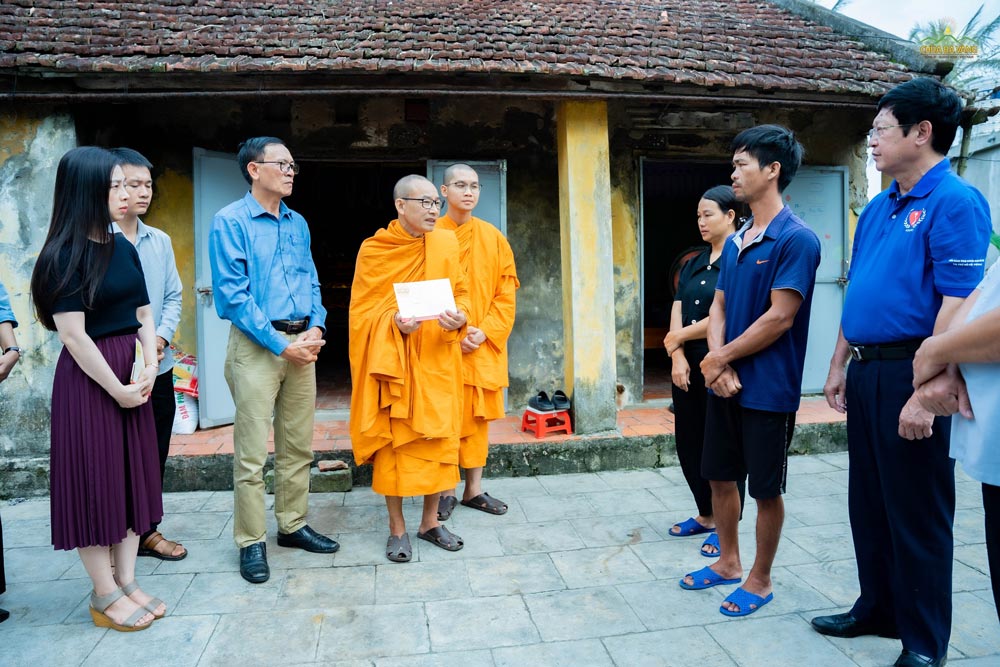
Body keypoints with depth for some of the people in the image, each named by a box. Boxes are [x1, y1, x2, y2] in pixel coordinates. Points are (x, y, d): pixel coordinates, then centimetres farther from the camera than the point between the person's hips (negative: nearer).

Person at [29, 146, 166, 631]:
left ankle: (127, 581, 25)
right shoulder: (64, 256, -12)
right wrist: (118, 389, -12)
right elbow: (73, 335, -16)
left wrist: (149, 368, -4)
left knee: (132, 473, 12)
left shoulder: (123, 247, 8)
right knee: (94, 479, 3)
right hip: (88, 378, -7)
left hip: (133, 373, 7)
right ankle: (104, 595, 18)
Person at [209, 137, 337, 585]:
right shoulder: (231, 222, -5)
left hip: (301, 343, 6)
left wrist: (315, 327, -4)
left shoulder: (298, 224, 13)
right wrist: (279, 344, -14)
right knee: (252, 453, -1)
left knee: (298, 446, 12)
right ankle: (251, 543, 12)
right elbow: (233, 293, -12)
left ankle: (292, 525, 26)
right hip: (256, 345, -6)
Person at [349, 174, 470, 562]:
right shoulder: (374, 250, -4)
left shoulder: (447, 244, 4)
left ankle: (430, 522, 23)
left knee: (439, 439, 6)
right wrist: (394, 322, -22)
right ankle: (397, 528, 18)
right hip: (392, 360, -3)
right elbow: (364, 310, -2)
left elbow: (461, 294, 9)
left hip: (437, 360, 3)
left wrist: (458, 317, -13)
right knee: (393, 441, 2)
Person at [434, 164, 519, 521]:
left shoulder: (493, 237, 7)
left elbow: (507, 292, 4)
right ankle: (445, 491, 15)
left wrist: (485, 332, -9)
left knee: (478, 415, 8)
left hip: (484, 344, 3)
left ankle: (474, 489, 19)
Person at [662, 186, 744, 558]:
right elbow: (677, 313, 6)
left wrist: (678, 337, -6)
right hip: (688, 368, 7)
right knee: (689, 442, 13)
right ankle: (706, 515, 29)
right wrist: (677, 357, -8)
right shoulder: (693, 265, 14)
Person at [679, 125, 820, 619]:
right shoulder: (735, 241, 10)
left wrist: (720, 359, -11)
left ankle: (759, 580, 26)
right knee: (720, 477, 17)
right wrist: (716, 363, -9)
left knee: (766, 489, 8)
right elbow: (718, 307, 8)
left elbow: (779, 318, -20)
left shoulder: (796, 239, -14)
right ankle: (728, 562, 36)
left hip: (767, 389, -7)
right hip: (724, 384, 8)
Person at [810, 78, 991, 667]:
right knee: (869, 501, 17)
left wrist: (925, 393, -24)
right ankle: (879, 608, 35)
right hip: (867, 371, 8)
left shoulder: (954, 203, -12)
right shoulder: (877, 209, 14)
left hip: (911, 373, -8)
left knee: (917, 512, 4)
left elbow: (958, 307, -19)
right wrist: (840, 366, 15)